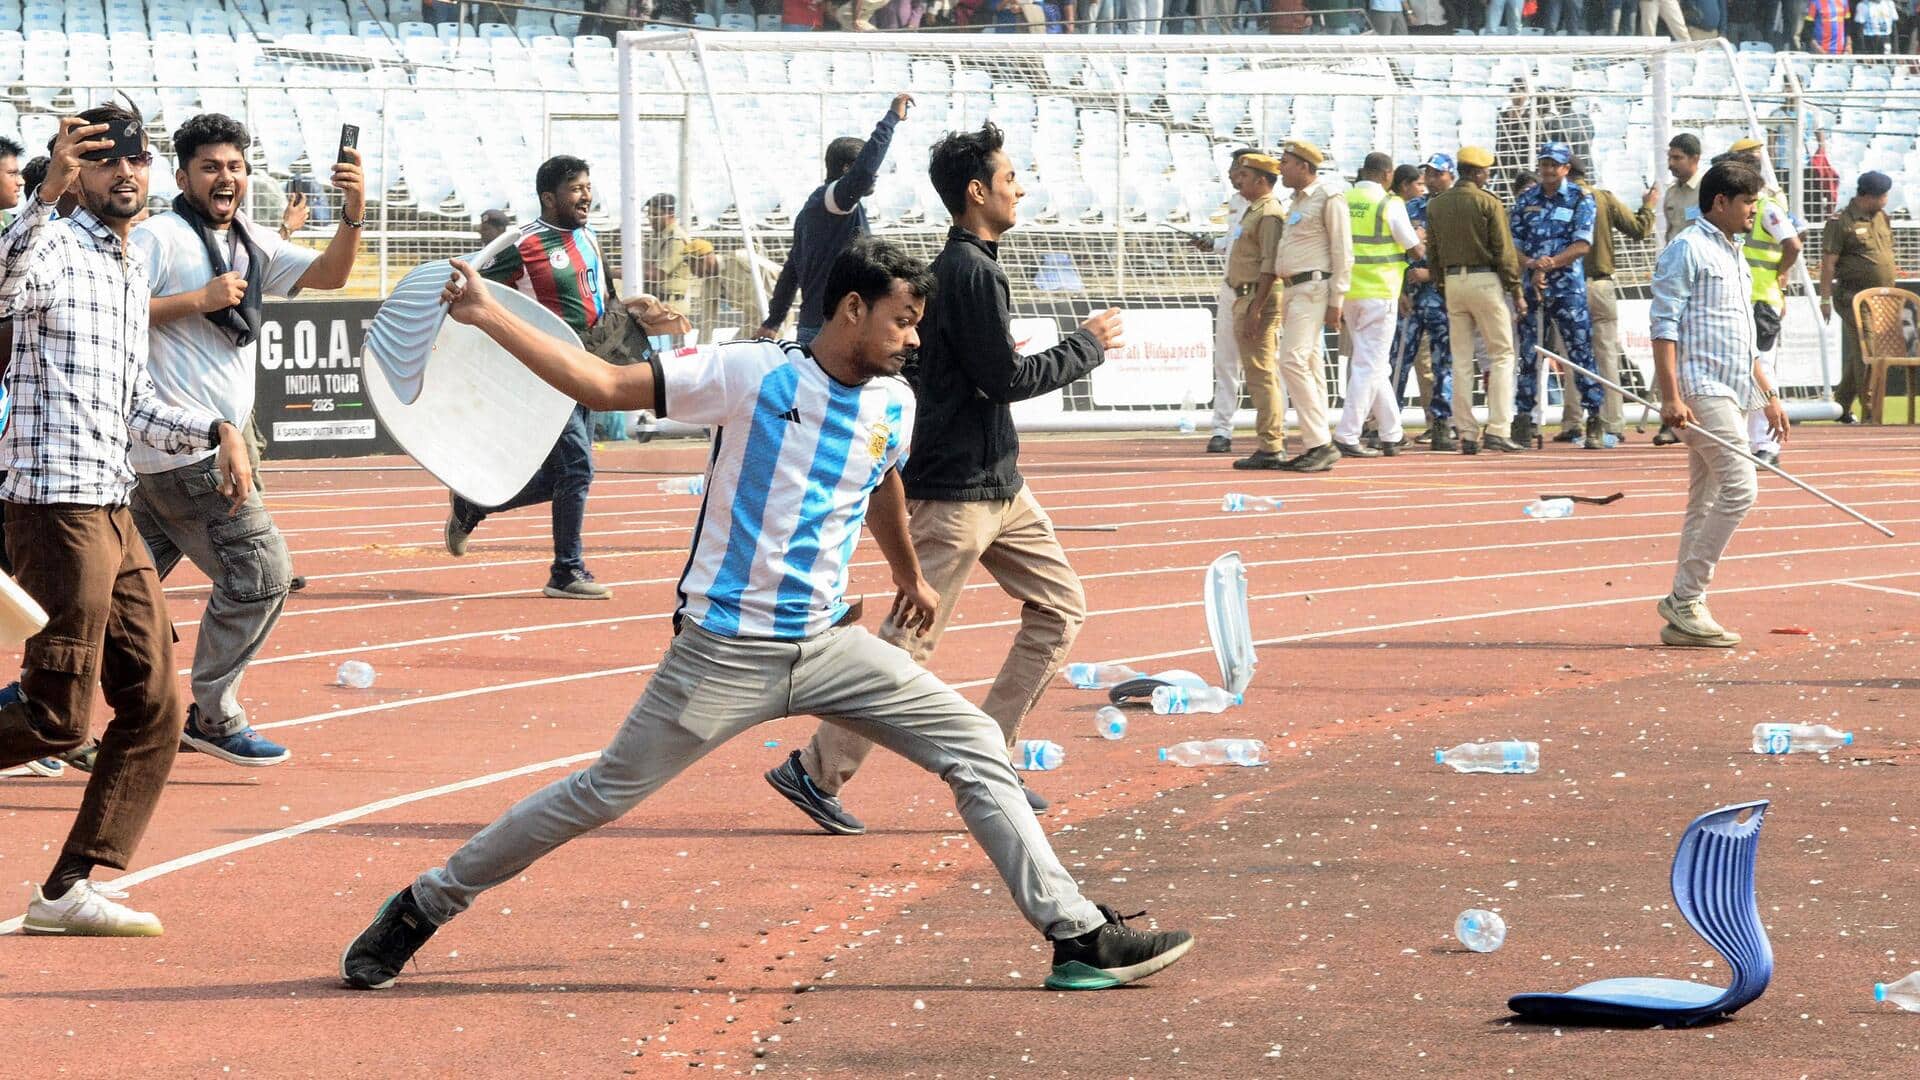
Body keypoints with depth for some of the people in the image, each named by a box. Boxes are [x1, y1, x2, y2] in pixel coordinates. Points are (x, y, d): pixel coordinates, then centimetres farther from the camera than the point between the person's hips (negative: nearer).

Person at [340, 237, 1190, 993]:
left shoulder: (894, 407, 6)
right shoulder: (753, 374, -11)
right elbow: (603, 385, -12)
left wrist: (908, 574, 45)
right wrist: (487, 317, -19)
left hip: (831, 646, 5)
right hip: (725, 651, -5)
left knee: (977, 750, -3)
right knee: (602, 795, -1)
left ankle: (1079, 937, 0)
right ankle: (420, 908, 14)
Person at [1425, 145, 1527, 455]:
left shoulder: (1436, 205, 8)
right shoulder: (1488, 203, -8)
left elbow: (1432, 252, 11)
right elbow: (1504, 251, -9)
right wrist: (1517, 292, -4)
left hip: (1452, 281, 5)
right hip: (1485, 280, -5)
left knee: (1461, 360, 7)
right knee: (1501, 355, 1)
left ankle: (1466, 433, 5)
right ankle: (1497, 430, -9)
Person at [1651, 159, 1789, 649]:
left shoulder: (1735, 259, 22)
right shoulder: (1688, 250, -7)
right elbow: (1664, 327, -14)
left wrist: (1768, 395, 24)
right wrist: (1671, 397, -22)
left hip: (1732, 395, 9)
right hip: (1702, 390, -9)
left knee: (1706, 502, 7)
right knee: (1739, 488, -17)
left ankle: (1684, 616, 9)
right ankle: (1685, 598, -13)